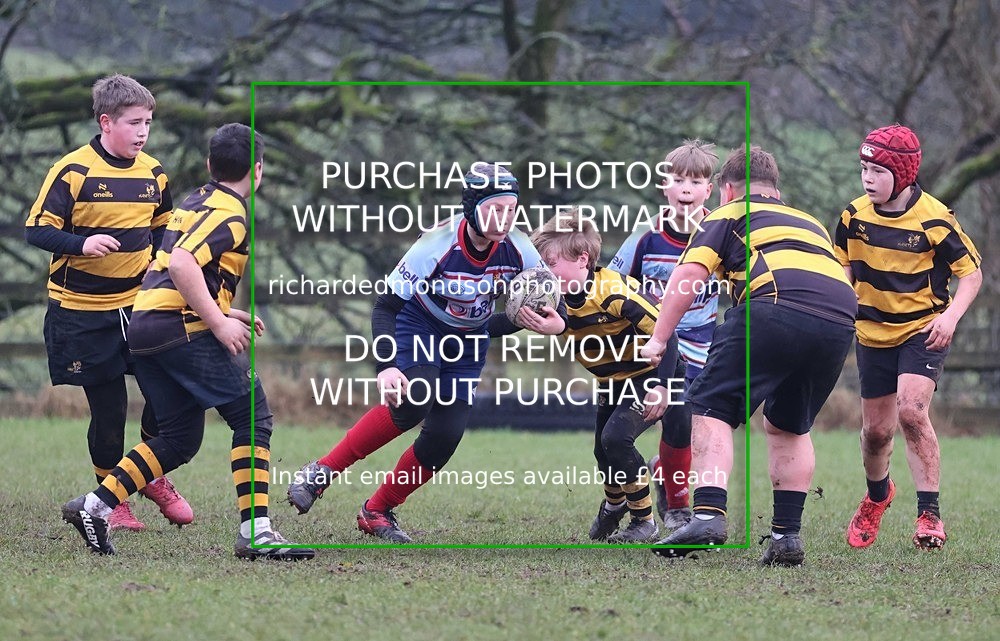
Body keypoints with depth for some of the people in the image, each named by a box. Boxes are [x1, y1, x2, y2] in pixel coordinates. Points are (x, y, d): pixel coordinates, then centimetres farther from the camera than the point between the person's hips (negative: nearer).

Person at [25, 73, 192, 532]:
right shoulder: (73, 171, -12)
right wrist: (82, 244, -30)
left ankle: (153, 477, 19)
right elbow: (37, 230, -14)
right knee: (107, 408, 0)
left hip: (140, 303, 5)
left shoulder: (153, 173, 6)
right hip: (83, 311, -4)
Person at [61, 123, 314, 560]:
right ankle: (255, 532, -13)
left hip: (145, 327, 9)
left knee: (179, 440, 14)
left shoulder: (195, 204, 22)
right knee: (252, 416, -5)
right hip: (182, 328, -9)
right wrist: (218, 322, -19)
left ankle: (94, 506, 6)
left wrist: (226, 313, 28)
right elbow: (182, 263, -22)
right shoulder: (229, 214, -8)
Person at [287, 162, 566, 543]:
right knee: (414, 402, -31)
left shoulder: (517, 250, -18)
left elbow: (551, 302, -4)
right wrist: (385, 366, -41)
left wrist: (555, 321, -29)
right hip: (419, 326, -5)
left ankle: (377, 512, 13)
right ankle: (321, 472, -19)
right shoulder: (438, 246, -31)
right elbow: (385, 307, -27)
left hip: (468, 342, 5)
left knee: (445, 436, -6)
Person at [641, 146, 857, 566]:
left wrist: (657, 340, 6)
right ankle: (787, 535, 14)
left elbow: (689, 273, 7)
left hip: (776, 304, -5)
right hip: (839, 320, 5)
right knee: (788, 428, 23)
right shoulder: (811, 223, 38)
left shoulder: (728, 215, 22)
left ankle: (708, 514, -17)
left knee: (711, 409, 2)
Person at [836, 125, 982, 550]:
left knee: (911, 411, -25)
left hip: (923, 330, -4)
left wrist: (950, 316, -23)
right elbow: (845, 268, 13)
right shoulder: (855, 216, -5)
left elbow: (971, 273, -9)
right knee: (876, 429, 10)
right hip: (874, 334, 4)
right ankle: (877, 495, 42)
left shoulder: (935, 220, -17)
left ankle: (929, 514, -19)